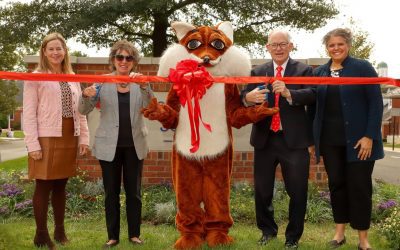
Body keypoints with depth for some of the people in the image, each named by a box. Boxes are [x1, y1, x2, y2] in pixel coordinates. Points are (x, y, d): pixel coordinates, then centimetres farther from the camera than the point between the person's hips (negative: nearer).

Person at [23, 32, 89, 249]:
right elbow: (29, 113, -6)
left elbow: (79, 110, 15)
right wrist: (32, 143, -14)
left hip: (69, 138, 5)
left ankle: (60, 231, 22)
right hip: (47, 138, -4)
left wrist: (84, 137, 8)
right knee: (43, 186, 0)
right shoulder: (35, 77, -1)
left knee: (61, 186, 11)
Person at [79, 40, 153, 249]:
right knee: (111, 192, 7)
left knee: (134, 192, 8)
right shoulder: (102, 82, 1)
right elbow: (83, 111, -2)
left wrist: (144, 86, -31)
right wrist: (86, 95, -24)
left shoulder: (140, 83, 3)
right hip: (109, 146, 0)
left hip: (134, 145, 1)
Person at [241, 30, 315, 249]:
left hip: (294, 140, -2)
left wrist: (288, 93, -31)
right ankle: (267, 230, 33)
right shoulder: (257, 71, 10)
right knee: (262, 189, 12)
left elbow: (312, 95, -13)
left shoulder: (304, 70, 3)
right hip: (264, 139, 3)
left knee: (298, 191, 4)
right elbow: (243, 97, 0)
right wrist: (248, 97, -24)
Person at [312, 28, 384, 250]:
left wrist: (369, 136, -15)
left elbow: (376, 103, -7)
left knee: (359, 186, 2)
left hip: (358, 139, -3)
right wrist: (315, 137, 5)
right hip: (330, 140, 4)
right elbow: (313, 105, 12)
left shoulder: (363, 68, -3)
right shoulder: (319, 73, 9)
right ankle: (339, 232, 23)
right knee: (336, 184, 9)